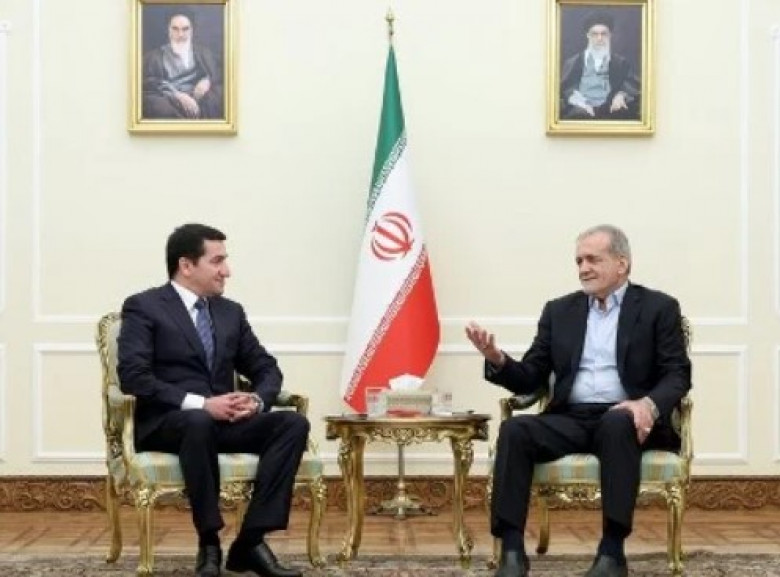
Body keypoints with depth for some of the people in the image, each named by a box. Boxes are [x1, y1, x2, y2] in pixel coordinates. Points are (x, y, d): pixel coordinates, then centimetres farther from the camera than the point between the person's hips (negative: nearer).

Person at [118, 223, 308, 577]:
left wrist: (256, 400, -8)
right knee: (199, 421, -40)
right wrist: (201, 404, -22)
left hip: (225, 421, 6)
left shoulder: (230, 311, 17)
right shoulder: (143, 307, -1)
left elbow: (266, 368, 17)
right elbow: (133, 377, -14)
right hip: (165, 424, -6)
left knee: (294, 423, -20)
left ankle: (250, 541, -23)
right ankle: (209, 543, -26)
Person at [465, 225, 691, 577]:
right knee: (514, 429, -26)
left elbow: (678, 375, -1)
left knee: (617, 424, -38)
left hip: (625, 419, -3)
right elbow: (531, 379, 14)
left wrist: (649, 404, -23)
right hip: (571, 419, 3)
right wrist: (498, 360, -8)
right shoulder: (559, 311, 17)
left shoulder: (658, 308, 7)